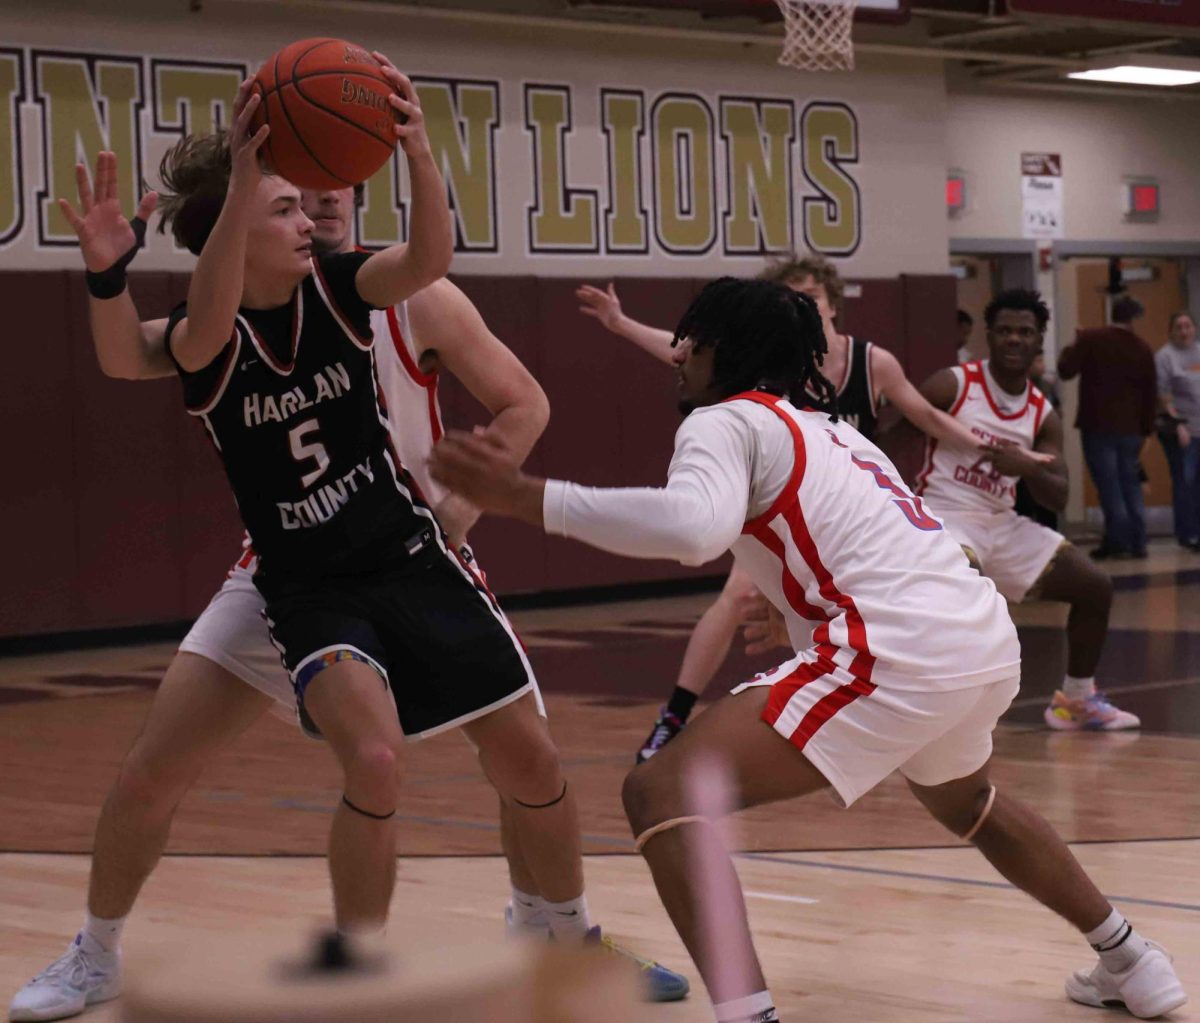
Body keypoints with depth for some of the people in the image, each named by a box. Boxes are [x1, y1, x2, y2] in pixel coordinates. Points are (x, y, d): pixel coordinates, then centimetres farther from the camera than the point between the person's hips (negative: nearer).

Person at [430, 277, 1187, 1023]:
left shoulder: (727, 421, 1)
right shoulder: (827, 431, 27)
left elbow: (694, 527, -22)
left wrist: (524, 497, -21)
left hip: (903, 648, -9)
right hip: (986, 634, 9)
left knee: (663, 794, -10)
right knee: (966, 802, 41)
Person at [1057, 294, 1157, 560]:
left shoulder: (1091, 340, -6)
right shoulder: (1143, 349, 5)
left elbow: (1066, 371, -7)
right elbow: (1151, 393, 9)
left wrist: (1071, 349, 12)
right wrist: (1146, 428, 17)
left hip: (1099, 427, -3)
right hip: (1131, 428, 3)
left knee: (1109, 486, -4)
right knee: (1131, 485, 11)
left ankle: (1118, 542, -9)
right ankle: (1138, 543, 10)